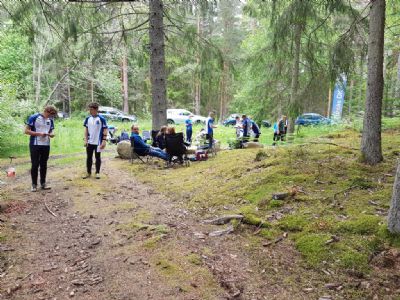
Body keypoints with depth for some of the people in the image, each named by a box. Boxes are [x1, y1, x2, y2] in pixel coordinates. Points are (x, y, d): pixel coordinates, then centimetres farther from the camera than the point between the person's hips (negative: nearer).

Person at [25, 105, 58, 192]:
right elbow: (26, 131, -9)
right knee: (35, 165, 0)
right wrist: (39, 134, -20)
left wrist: (51, 134, -8)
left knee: (44, 165, 10)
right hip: (35, 145, -5)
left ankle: (43, 183, 18)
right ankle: (34, 184, 10)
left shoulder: (50, 120, 8)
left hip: (46, 145, 5)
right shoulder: (33, 117, -8)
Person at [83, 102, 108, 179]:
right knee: (89, 157, 10)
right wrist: (86, 140, 3)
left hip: (98, 142, -4)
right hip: (89, 142, 4)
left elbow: (105, 130, -9)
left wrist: (104, 141, -14)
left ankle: (97, 172, 18)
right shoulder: (88, 119, 4)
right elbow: (86, 130, 11)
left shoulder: (101, 119, -9)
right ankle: (88, 172, 21)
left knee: (98, 157, 7)